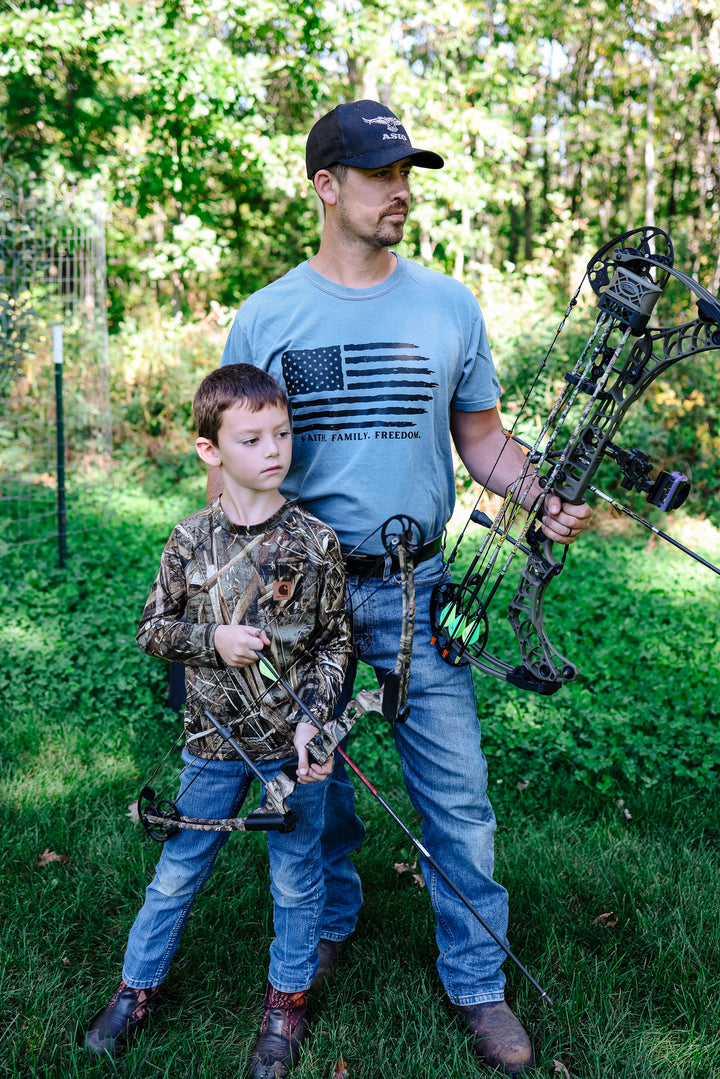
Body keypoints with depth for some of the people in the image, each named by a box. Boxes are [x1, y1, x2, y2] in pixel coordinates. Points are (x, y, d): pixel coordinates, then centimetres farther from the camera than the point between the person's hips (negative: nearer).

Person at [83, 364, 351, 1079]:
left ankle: (288, 999, 35)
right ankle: (137, 986, 37)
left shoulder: (315, 542, -9)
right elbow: (152, 629, 3)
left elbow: (335, 640, -3)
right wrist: (213, 639, -15)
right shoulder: (191, 542, -6)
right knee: (179, 870, 15)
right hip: (214, 740, 1)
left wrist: (314, 721, -13)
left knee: (296, 875, 13)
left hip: (294, 743, -1)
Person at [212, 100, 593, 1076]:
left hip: (415, 588, 0)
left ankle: (478, 984, 20)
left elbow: (481, 435, 8)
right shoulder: (264, 318, 0)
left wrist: (545, 497, -11)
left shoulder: (450, 307, 2)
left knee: (457, 791, 2)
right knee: (312, 777, 15)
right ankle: (328, 929, 41)